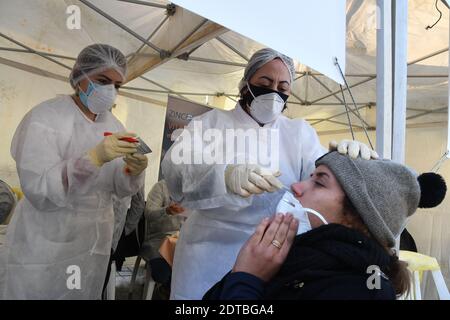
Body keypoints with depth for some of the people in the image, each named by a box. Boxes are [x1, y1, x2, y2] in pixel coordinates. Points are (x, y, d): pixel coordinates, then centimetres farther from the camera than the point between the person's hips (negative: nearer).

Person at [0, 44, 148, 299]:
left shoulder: (113, 125, 2)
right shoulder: (44, 118, -13)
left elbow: (120, 190, 1)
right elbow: (37, 190, -24)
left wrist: (132, 171, -20)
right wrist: (93, 158, -36)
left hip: (94, 246, 5)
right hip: (44, 248, -5)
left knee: (85, 295, 18)